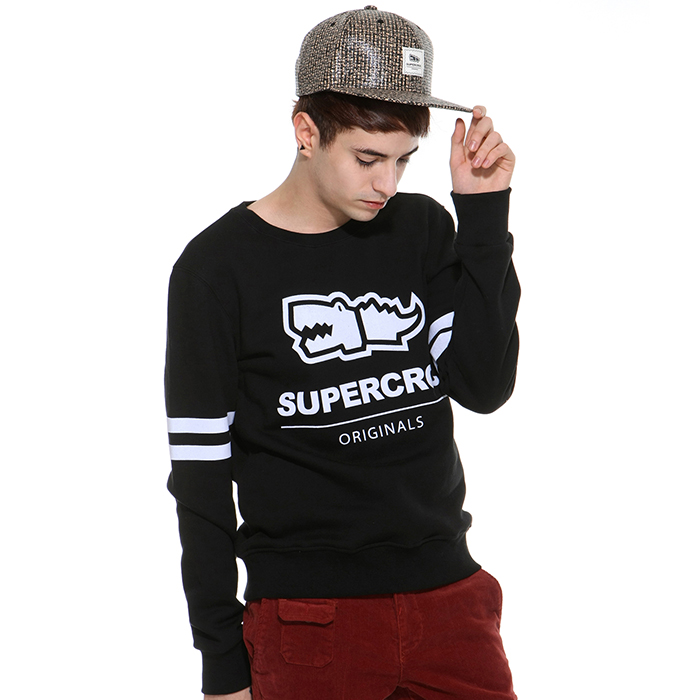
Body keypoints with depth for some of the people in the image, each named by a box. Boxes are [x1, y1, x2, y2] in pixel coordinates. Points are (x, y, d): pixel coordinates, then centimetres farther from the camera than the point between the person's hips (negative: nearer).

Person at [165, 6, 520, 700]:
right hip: (309, 620, -3)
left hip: (449, 598, 4)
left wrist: (484, 212, -8)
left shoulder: (423, 231, 6)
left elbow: (484, 387, -4)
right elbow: (200, 475, -3)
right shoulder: (218, 268, -5)